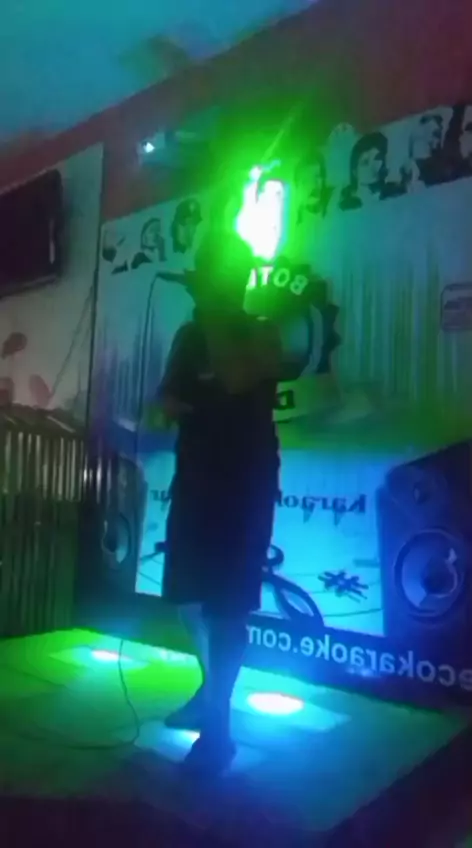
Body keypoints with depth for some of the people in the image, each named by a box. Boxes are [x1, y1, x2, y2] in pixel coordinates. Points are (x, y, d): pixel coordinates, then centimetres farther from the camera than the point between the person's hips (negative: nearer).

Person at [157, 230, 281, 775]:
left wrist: (214, 316, -14)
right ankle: (210, 690, 35)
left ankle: (219, 725, 6)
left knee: (226, 604, -6)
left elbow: (237, 380, -22)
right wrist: (172, 405, -6)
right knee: (187, 594, 14)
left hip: (244, 484, -6)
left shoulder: (261, 333, -3)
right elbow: (166, 395, 16)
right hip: (194, 479, 6)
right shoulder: (190, 334, 12)